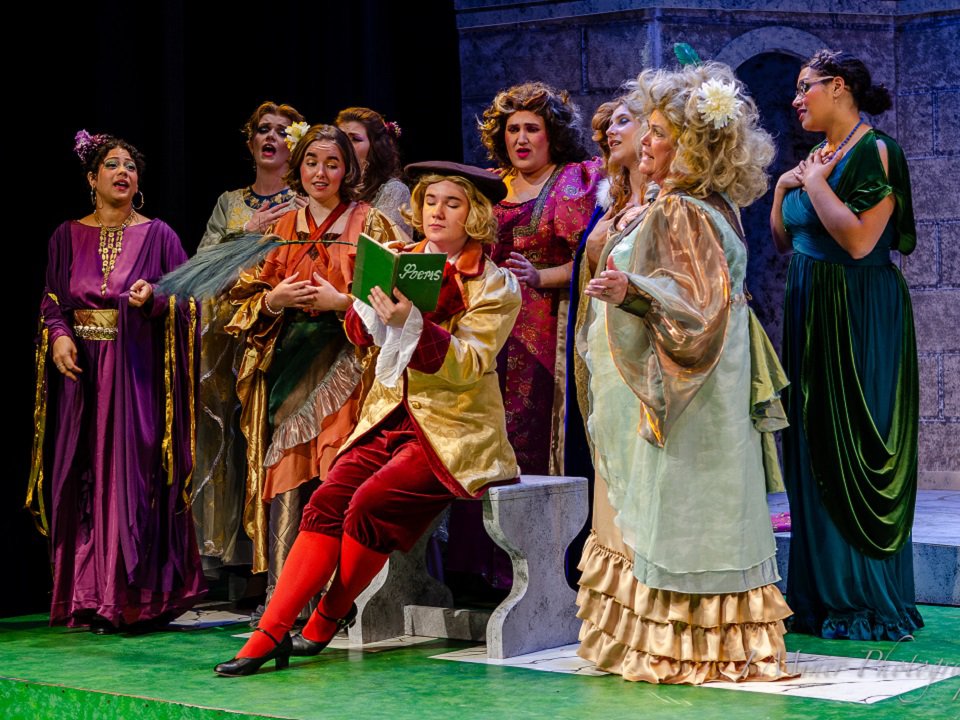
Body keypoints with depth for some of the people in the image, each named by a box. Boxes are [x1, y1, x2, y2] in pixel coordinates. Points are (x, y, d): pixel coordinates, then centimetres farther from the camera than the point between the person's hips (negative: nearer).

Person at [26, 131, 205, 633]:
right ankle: (88, 598, 4)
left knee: (134, 476, -8)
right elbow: (52, 301, 12)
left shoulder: (157, 235, 6)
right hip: (82, 371, 2)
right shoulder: (68, 237, 12)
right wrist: (58, 337, -7)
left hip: (139, 373, -2)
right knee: (83, 478, -1)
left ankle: (138, 599, -5)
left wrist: (155, 299, -17)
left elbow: (186, 301, 3)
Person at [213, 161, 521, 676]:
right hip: (391, 417, 5)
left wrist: (410, 322, -27)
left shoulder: (496, 285, -1)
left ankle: (326, 622, -6)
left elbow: (468, 365, -13)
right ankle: (270, 633, -24)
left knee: (370, 504, -25)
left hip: (454, 431, -5)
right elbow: (365, 336, 12)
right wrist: (363, 301, -10)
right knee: (329, 500, -18)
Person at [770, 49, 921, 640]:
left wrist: (815, 182, -14)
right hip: (810, 314, 9)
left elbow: (858, 239, -22)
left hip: (860, 317, -9)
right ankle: (822, 596, 17)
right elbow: (783, 240, 18)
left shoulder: (875, 153, -12)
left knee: (857, 455, -6)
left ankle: (871, 603, 1)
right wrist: (783, 190, 2)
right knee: (814, 452, 9)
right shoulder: (818, 156, 13)